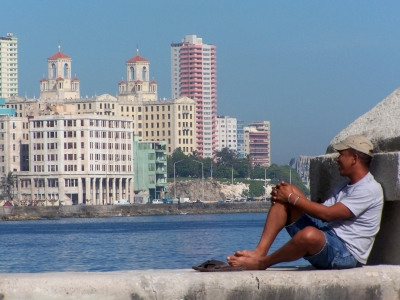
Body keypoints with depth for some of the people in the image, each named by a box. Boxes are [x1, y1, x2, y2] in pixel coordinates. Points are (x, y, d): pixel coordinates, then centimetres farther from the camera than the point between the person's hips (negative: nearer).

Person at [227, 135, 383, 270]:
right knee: (283, 195, -1)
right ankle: (259, 252, -18)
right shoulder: (344, 187, 22)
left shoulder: (370, 190, -11)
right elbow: (319, 210, 11)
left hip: (346, 254, -9)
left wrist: (292, 198, -11)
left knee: (309, 234, -43)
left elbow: (327, 214, -19)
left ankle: (261, 263, -19)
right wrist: (286, 196, -4)